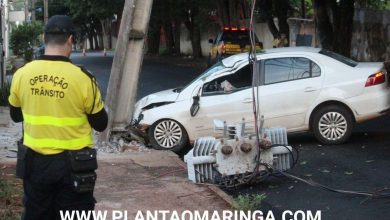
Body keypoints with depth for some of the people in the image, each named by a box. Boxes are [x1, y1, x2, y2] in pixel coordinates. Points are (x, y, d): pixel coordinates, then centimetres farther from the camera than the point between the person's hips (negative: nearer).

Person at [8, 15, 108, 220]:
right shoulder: (82, 78, -16)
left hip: (35, 162, 3)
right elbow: (100, 124, -5)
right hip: (72, 164, -3)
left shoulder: (21, 74, -6)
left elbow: (16, 115, 10)